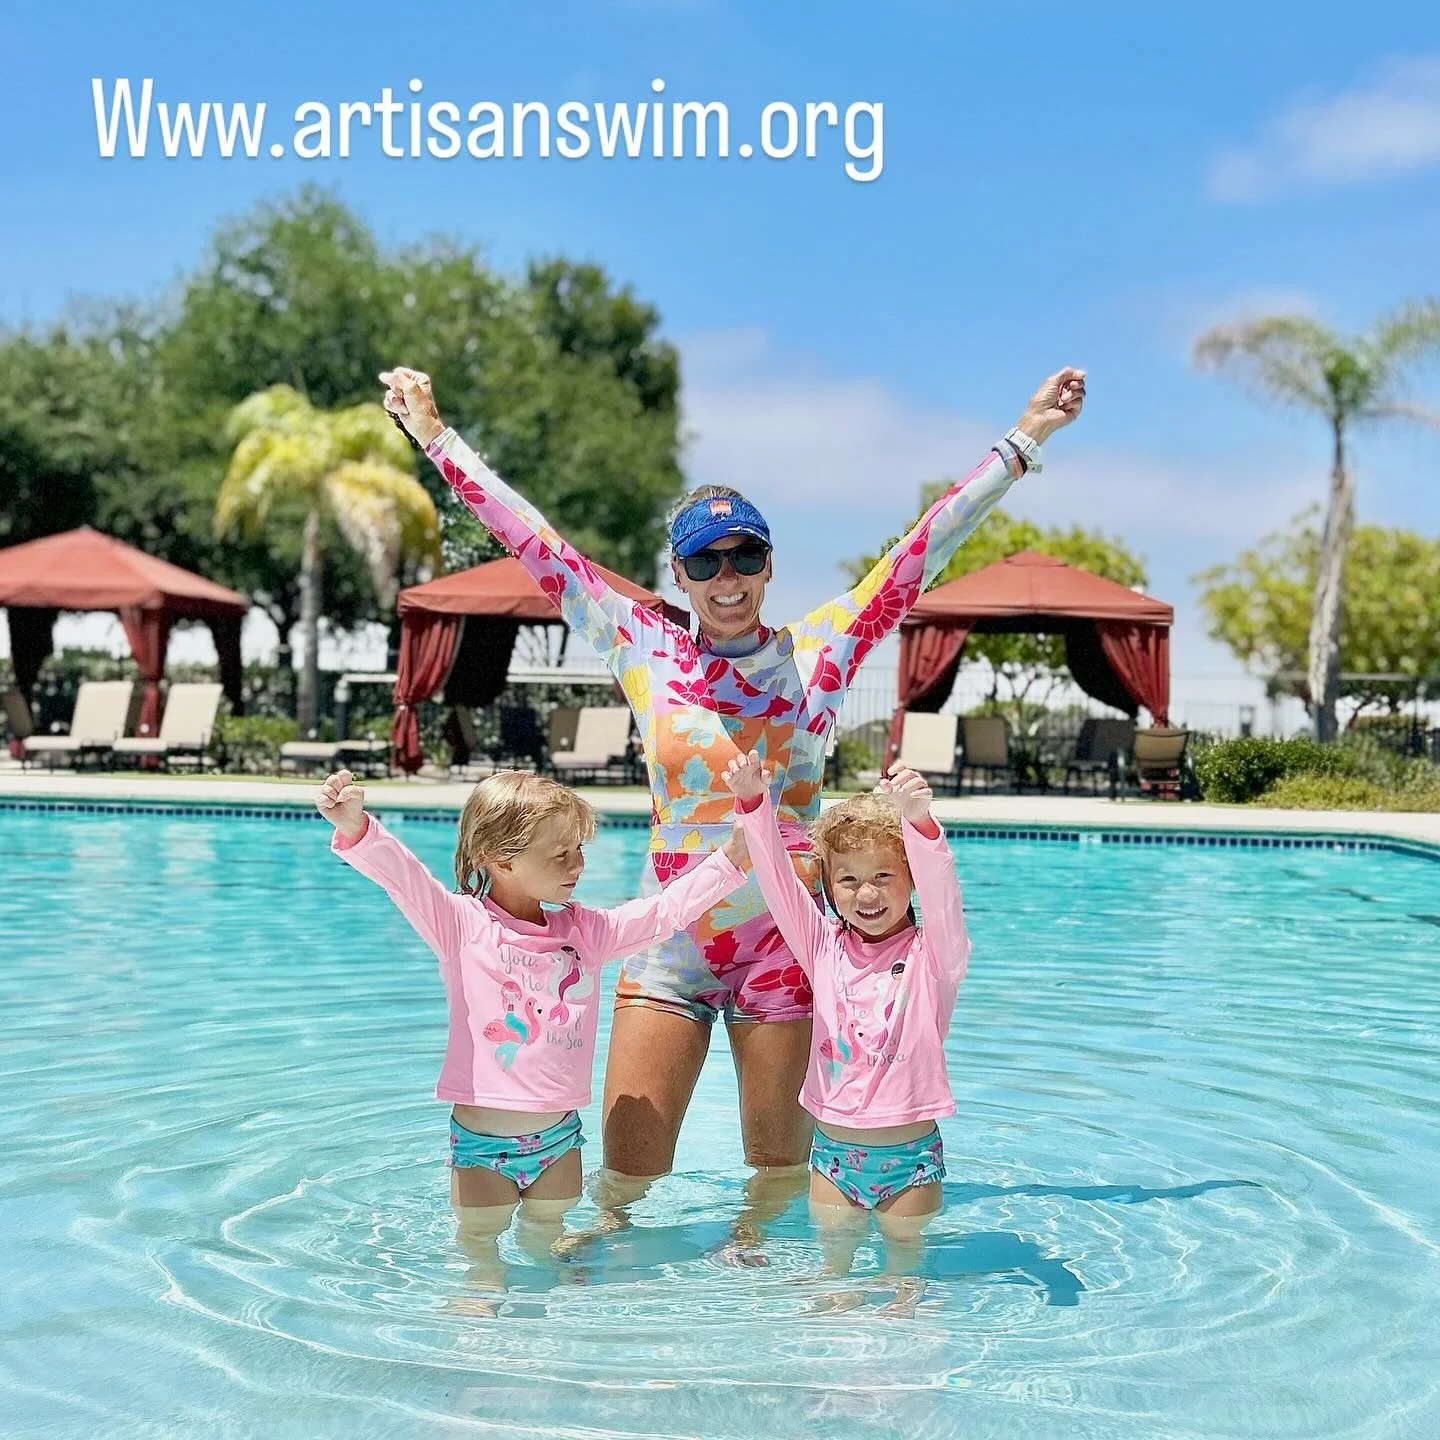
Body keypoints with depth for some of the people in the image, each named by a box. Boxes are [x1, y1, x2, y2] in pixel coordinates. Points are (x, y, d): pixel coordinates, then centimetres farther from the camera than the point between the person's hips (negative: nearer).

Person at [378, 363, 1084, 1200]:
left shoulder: (819, 653, 1)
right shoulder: (648, 653, 2)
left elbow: (924, 547, 1)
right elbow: (535, 543, 5)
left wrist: (1026, 439, 1)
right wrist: (436, 438, 9)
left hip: (783, 946, 0)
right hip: (669, 949, 0)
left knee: (781, 1173, 10)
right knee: (627, 1176, -1)